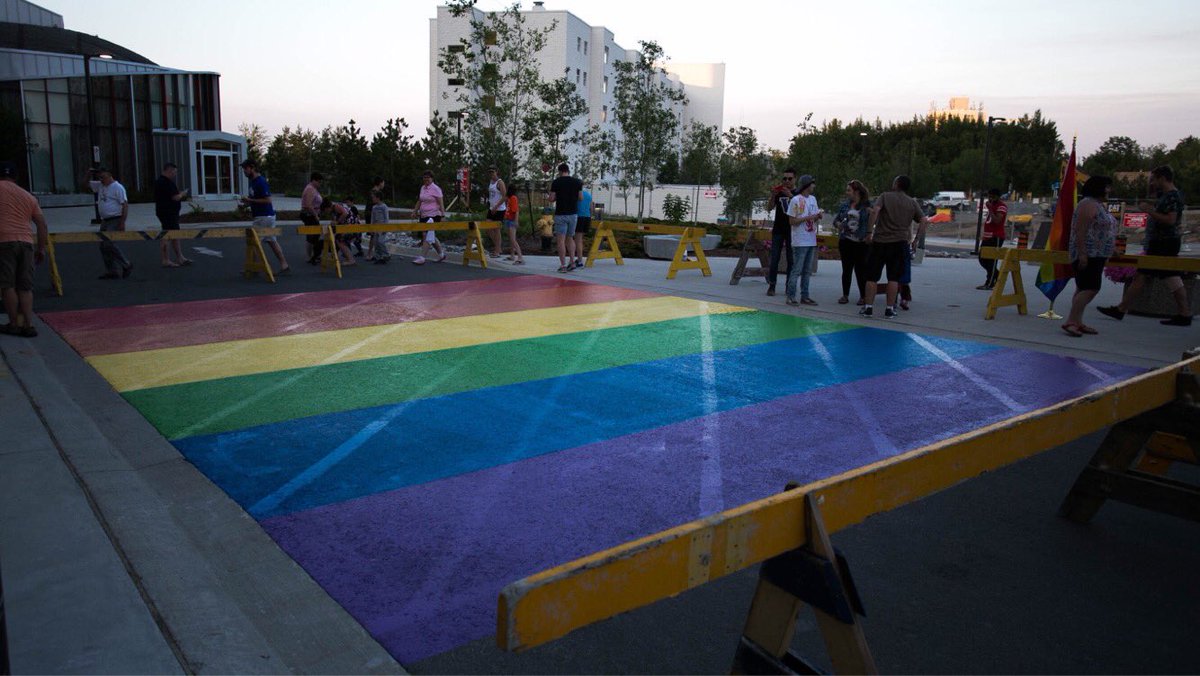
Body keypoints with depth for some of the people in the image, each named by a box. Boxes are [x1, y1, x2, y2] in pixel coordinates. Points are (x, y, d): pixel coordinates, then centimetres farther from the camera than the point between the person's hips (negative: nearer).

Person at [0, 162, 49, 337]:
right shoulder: (29, 196, 19)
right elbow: (42, 224, 16)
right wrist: (41, 248, 20)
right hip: (26, 242, 4)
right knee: (25, 287, 7)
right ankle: (28, 325, 2)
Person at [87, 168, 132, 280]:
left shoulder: (118, 187, -10)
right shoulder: (100, 185, 15)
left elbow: (125, 205, -15)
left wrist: (122, 223, -19)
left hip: (115, 221, -9)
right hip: (105, 221, 9)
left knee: (109, 244, -16)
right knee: (103, 246, 6)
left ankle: (126, 266, -4)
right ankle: (112, 272, 9)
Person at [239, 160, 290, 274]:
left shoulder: (261, 182, -16)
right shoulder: (252, 181, 13)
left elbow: (267, 200, -21)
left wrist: (250, 200, -19)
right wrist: (248, 202, 5)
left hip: (264, 216, -10)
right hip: (267, 216, 10)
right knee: (271, 241, 10)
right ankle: (284, 265, 12)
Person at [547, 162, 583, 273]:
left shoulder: (556, 182, -6)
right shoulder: (577, 182, 3)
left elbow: (551, 199, -6)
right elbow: (581, 197, 4)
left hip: (561, 214, -4)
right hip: (573, 214, 4)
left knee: (561, 240, -1)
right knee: (570, 238, 17)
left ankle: (563, 265, -5)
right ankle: (572, 262, 8)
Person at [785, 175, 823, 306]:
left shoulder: (813, 199, 14)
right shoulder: (796, 200, -10)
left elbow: (814, 218, 18)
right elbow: (792, 221, -11)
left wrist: (819, 215, -3)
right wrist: (807, 218, -18)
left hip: (811, 241, 8)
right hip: (800, 241, -8)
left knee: (807, 271, 11)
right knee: (796, 270, -6)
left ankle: (804, 296, 17)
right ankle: (791, 296, -1)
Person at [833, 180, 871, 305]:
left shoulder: (867, 206, -2)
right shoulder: (844, 205, 9)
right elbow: (836, 219, 15)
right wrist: (838, 224, -6)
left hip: (861, 243, -4)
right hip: (845, 242, 4)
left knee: (860, 270, 1)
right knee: (846, 269, 8)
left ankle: (863, 296, 12)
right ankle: (845, 295, 17)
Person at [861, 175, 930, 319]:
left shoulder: (885, 196, 4)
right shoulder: (912, 203, 11)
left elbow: (874, 211, -14)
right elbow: (925, 221, 2)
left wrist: (869, 231, -12)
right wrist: (916, 239, 7)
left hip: (879, 241, -2)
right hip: (900, 243, 2)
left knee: (872, 276, 5)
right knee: (893, 278, 6)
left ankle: (868, 307, 4)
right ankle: (890, 309, 5)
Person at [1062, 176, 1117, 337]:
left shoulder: (1100, 205, 19)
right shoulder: (1088, 204, -12)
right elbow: (1080, 231, -20)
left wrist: (1109, 253, 24)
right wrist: (1082, 254, -25)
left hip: (1096, 255, 10)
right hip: (1087, 255, -10)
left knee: (1084, 289, 8)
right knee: (1091, 288, -17)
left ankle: (1077, 322, 8)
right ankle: (1070, 321, -20)